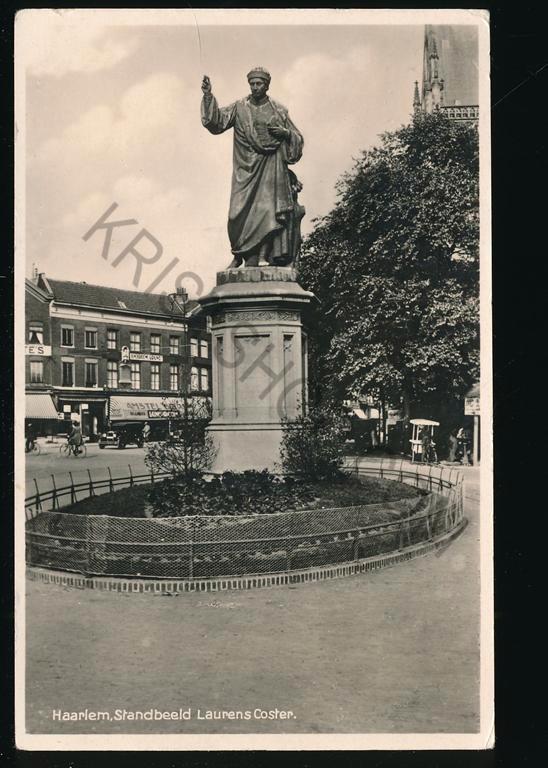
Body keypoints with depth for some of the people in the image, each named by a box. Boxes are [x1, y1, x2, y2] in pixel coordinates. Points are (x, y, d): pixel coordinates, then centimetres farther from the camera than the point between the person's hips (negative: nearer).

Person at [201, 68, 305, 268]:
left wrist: (285, 133, -6)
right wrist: (208, 97, -17)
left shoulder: (279, 110, 11)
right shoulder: (239, 108, 9)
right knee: (242, 212, -10)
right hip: (247, 169, 0)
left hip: (272, 169, 0)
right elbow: (217, 121, -4)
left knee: (270, 212, -8)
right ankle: (239, 253, 8)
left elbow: (298, 139, 15)